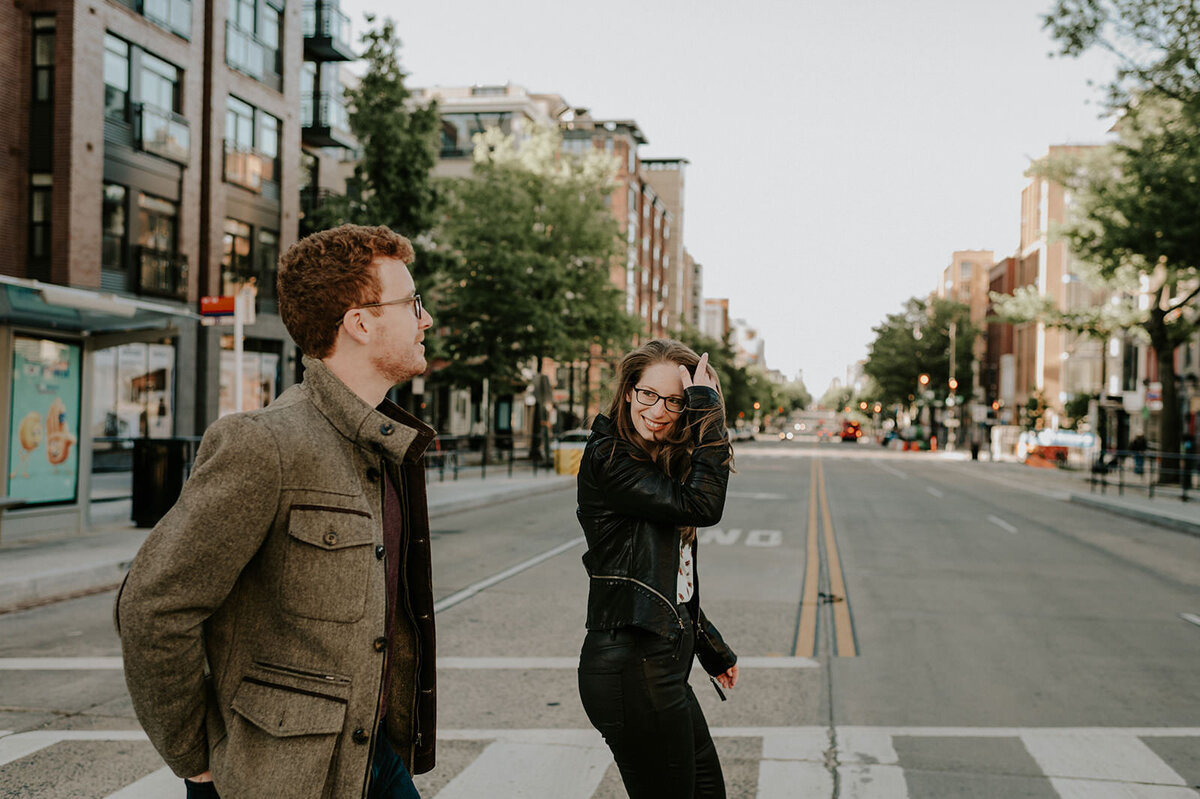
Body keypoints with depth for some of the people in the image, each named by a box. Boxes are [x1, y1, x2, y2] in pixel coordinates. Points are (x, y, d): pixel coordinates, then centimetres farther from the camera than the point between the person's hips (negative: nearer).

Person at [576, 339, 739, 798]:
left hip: (663, 664, 10)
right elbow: (702, 505, -24)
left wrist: (711, 648, 24)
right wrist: (709, 410, -19)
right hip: (631, 669, -10)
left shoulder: (663, 464, 14)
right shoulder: (608, 459, -14)